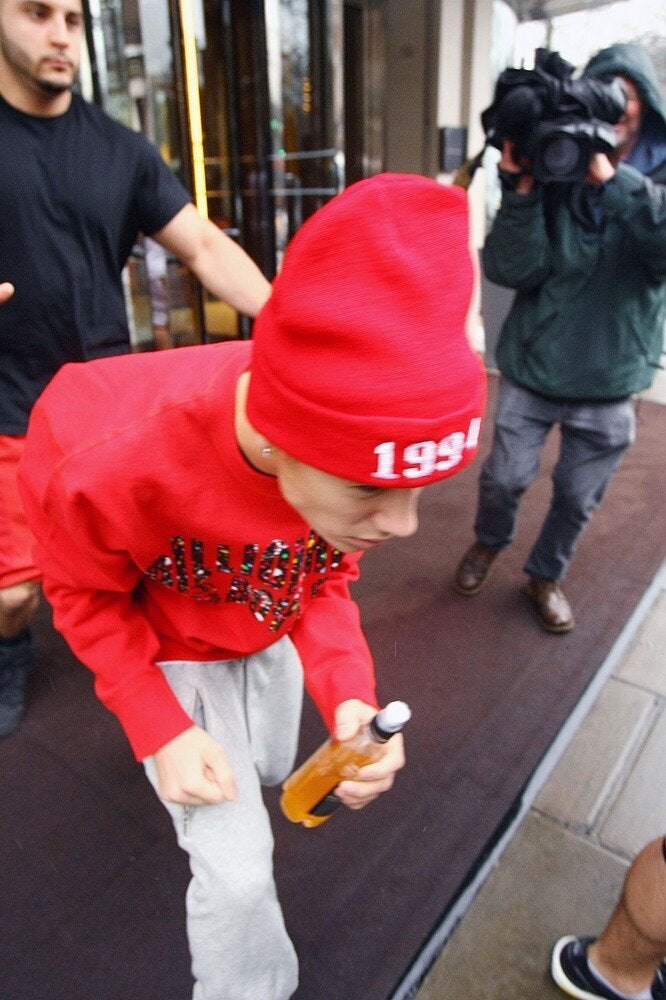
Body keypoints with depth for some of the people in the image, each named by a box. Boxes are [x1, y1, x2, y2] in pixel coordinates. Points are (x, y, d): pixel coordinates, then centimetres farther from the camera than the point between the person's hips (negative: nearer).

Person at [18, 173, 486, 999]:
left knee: (267, 775, 25)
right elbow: (87, 598, -17)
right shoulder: (105, 457, -40)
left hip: (273, 637, 4)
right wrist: (160, 731, -20)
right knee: (237, 867, -3)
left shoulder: (349, 446, -29)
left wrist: (348, 696, -26)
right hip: (169, 654, -3)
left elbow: (328, 576, -11)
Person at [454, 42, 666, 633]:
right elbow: (511, 270, -15)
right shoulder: (552, 175, -3)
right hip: (532, 368, -1)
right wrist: (520, 188, -25)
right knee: (505, 477, 6)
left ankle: (546, 575, 38)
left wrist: (612, 179, -30)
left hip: (609, 384, 1)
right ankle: (489, 543, 39)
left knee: (578, 498, 12)